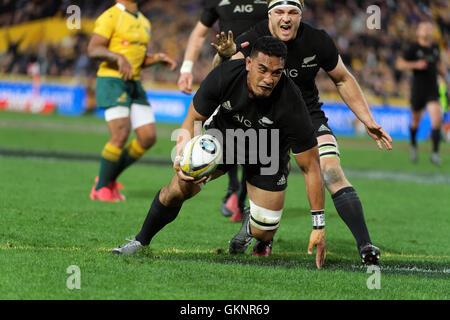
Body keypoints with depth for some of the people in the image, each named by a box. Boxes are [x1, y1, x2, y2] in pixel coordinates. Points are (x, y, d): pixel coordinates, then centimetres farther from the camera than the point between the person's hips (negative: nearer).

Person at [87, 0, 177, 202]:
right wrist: (119, 57, -31)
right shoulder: (111, 16, -8)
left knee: (148, 137, -1)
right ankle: (101, 189, -2)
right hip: (112, 81, -8)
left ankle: (109, 178, 14)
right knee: (121, 135, -17)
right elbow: (93, 49, -16)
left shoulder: (144, 22, 17)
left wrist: (160, 58, 6)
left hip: (134, 85, 8)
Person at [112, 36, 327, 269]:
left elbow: (311, 167, -28)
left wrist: (319, 226, -29)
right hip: (224, 135, 1)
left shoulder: (291, 104, -36)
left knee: (263, 235, -6)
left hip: (268, 157, -1)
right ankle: (141, 241, 11)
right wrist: (181, 157, -36)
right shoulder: (224, 76, -31)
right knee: (178, 189, -16)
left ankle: (252, 221, 33)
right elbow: (193, 119, -15)